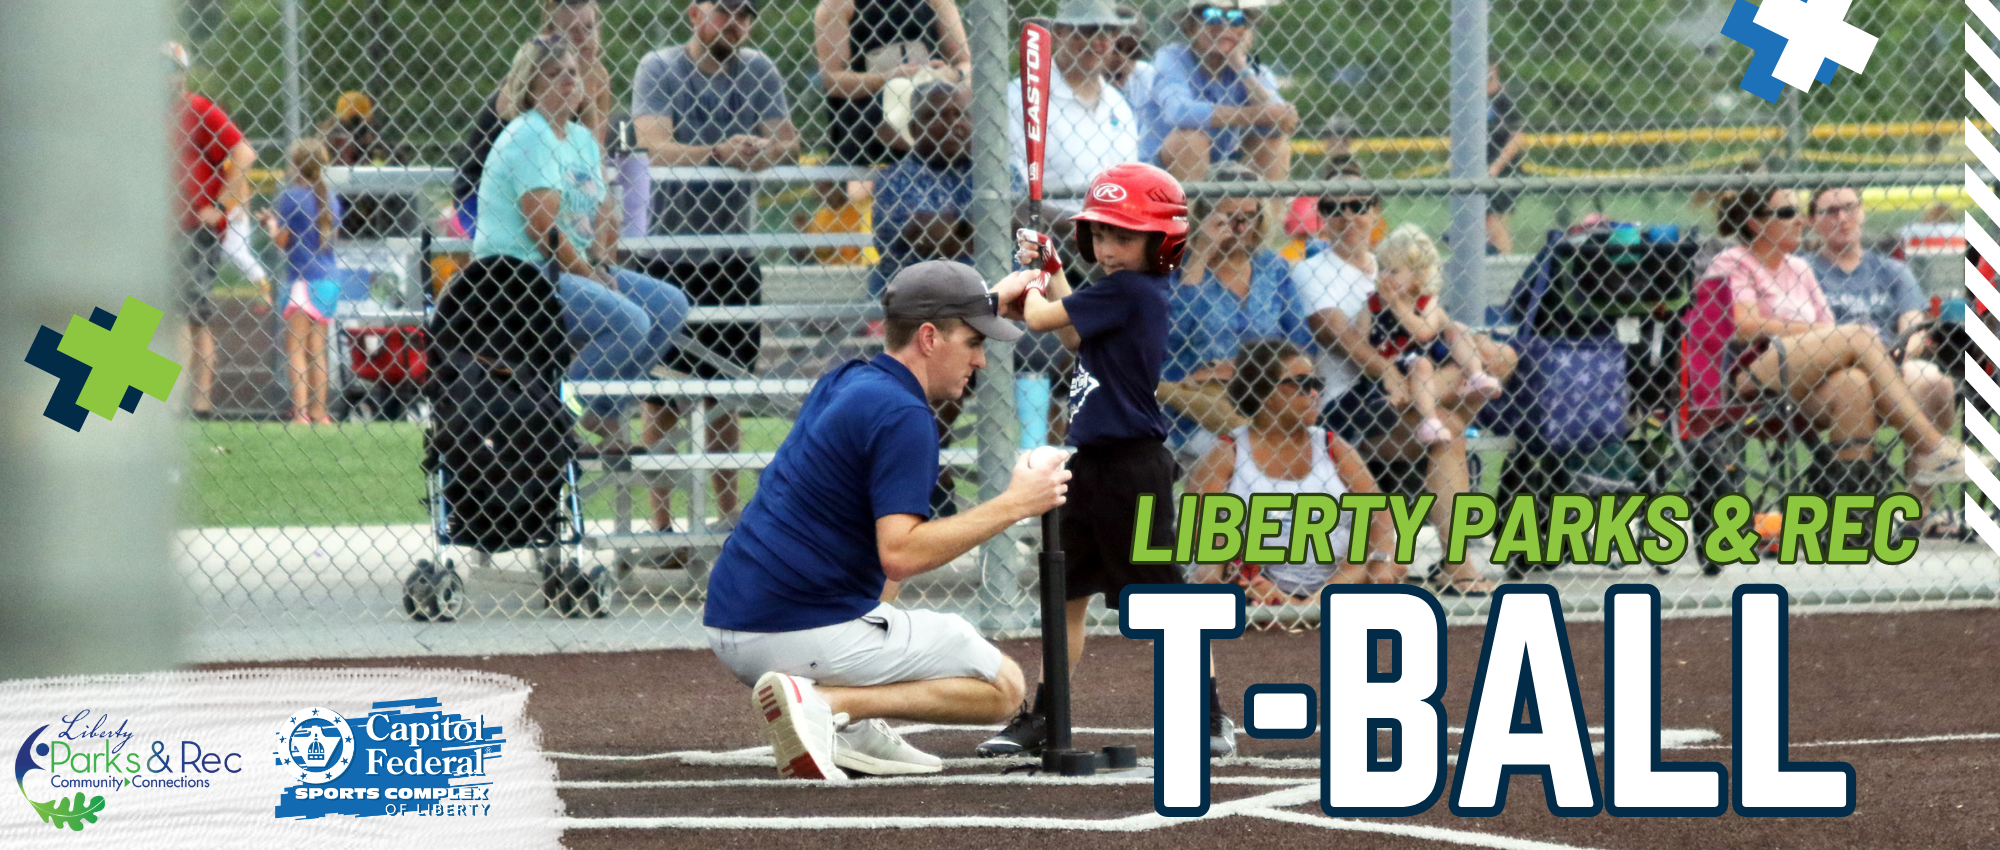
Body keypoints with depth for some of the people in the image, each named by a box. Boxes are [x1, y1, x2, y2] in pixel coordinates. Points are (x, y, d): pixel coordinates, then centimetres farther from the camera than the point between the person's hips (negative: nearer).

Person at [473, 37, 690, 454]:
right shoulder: (529, 136, -12)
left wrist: (600, 265, 0)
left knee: (669, 305, 4)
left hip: (576, 268, 10)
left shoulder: (582, 138, 17)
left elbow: (605, 211, 18)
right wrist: (588, 276, -13)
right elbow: (542, 226, -19)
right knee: (627, 319, -26)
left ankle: (604, 418, 1)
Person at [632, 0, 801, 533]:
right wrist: (719, 153, -35)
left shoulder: (758, 71, 6)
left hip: (734, 257, 4)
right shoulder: (658, 70, -6)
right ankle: (661, 523, 0)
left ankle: (728, 513, 21)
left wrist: (765, 151, -22)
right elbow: (655, 146, -19)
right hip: (668, 252, -4)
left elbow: (789, 143, 2)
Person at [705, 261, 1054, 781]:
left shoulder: (842, 384, 16)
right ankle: (823, 705, -15)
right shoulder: (902, 416, -12)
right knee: (1004, 685, 2)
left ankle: (852, 733, 10)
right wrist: (1012, 505, -16)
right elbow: (901, 556, -22)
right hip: (807, 635, -9)